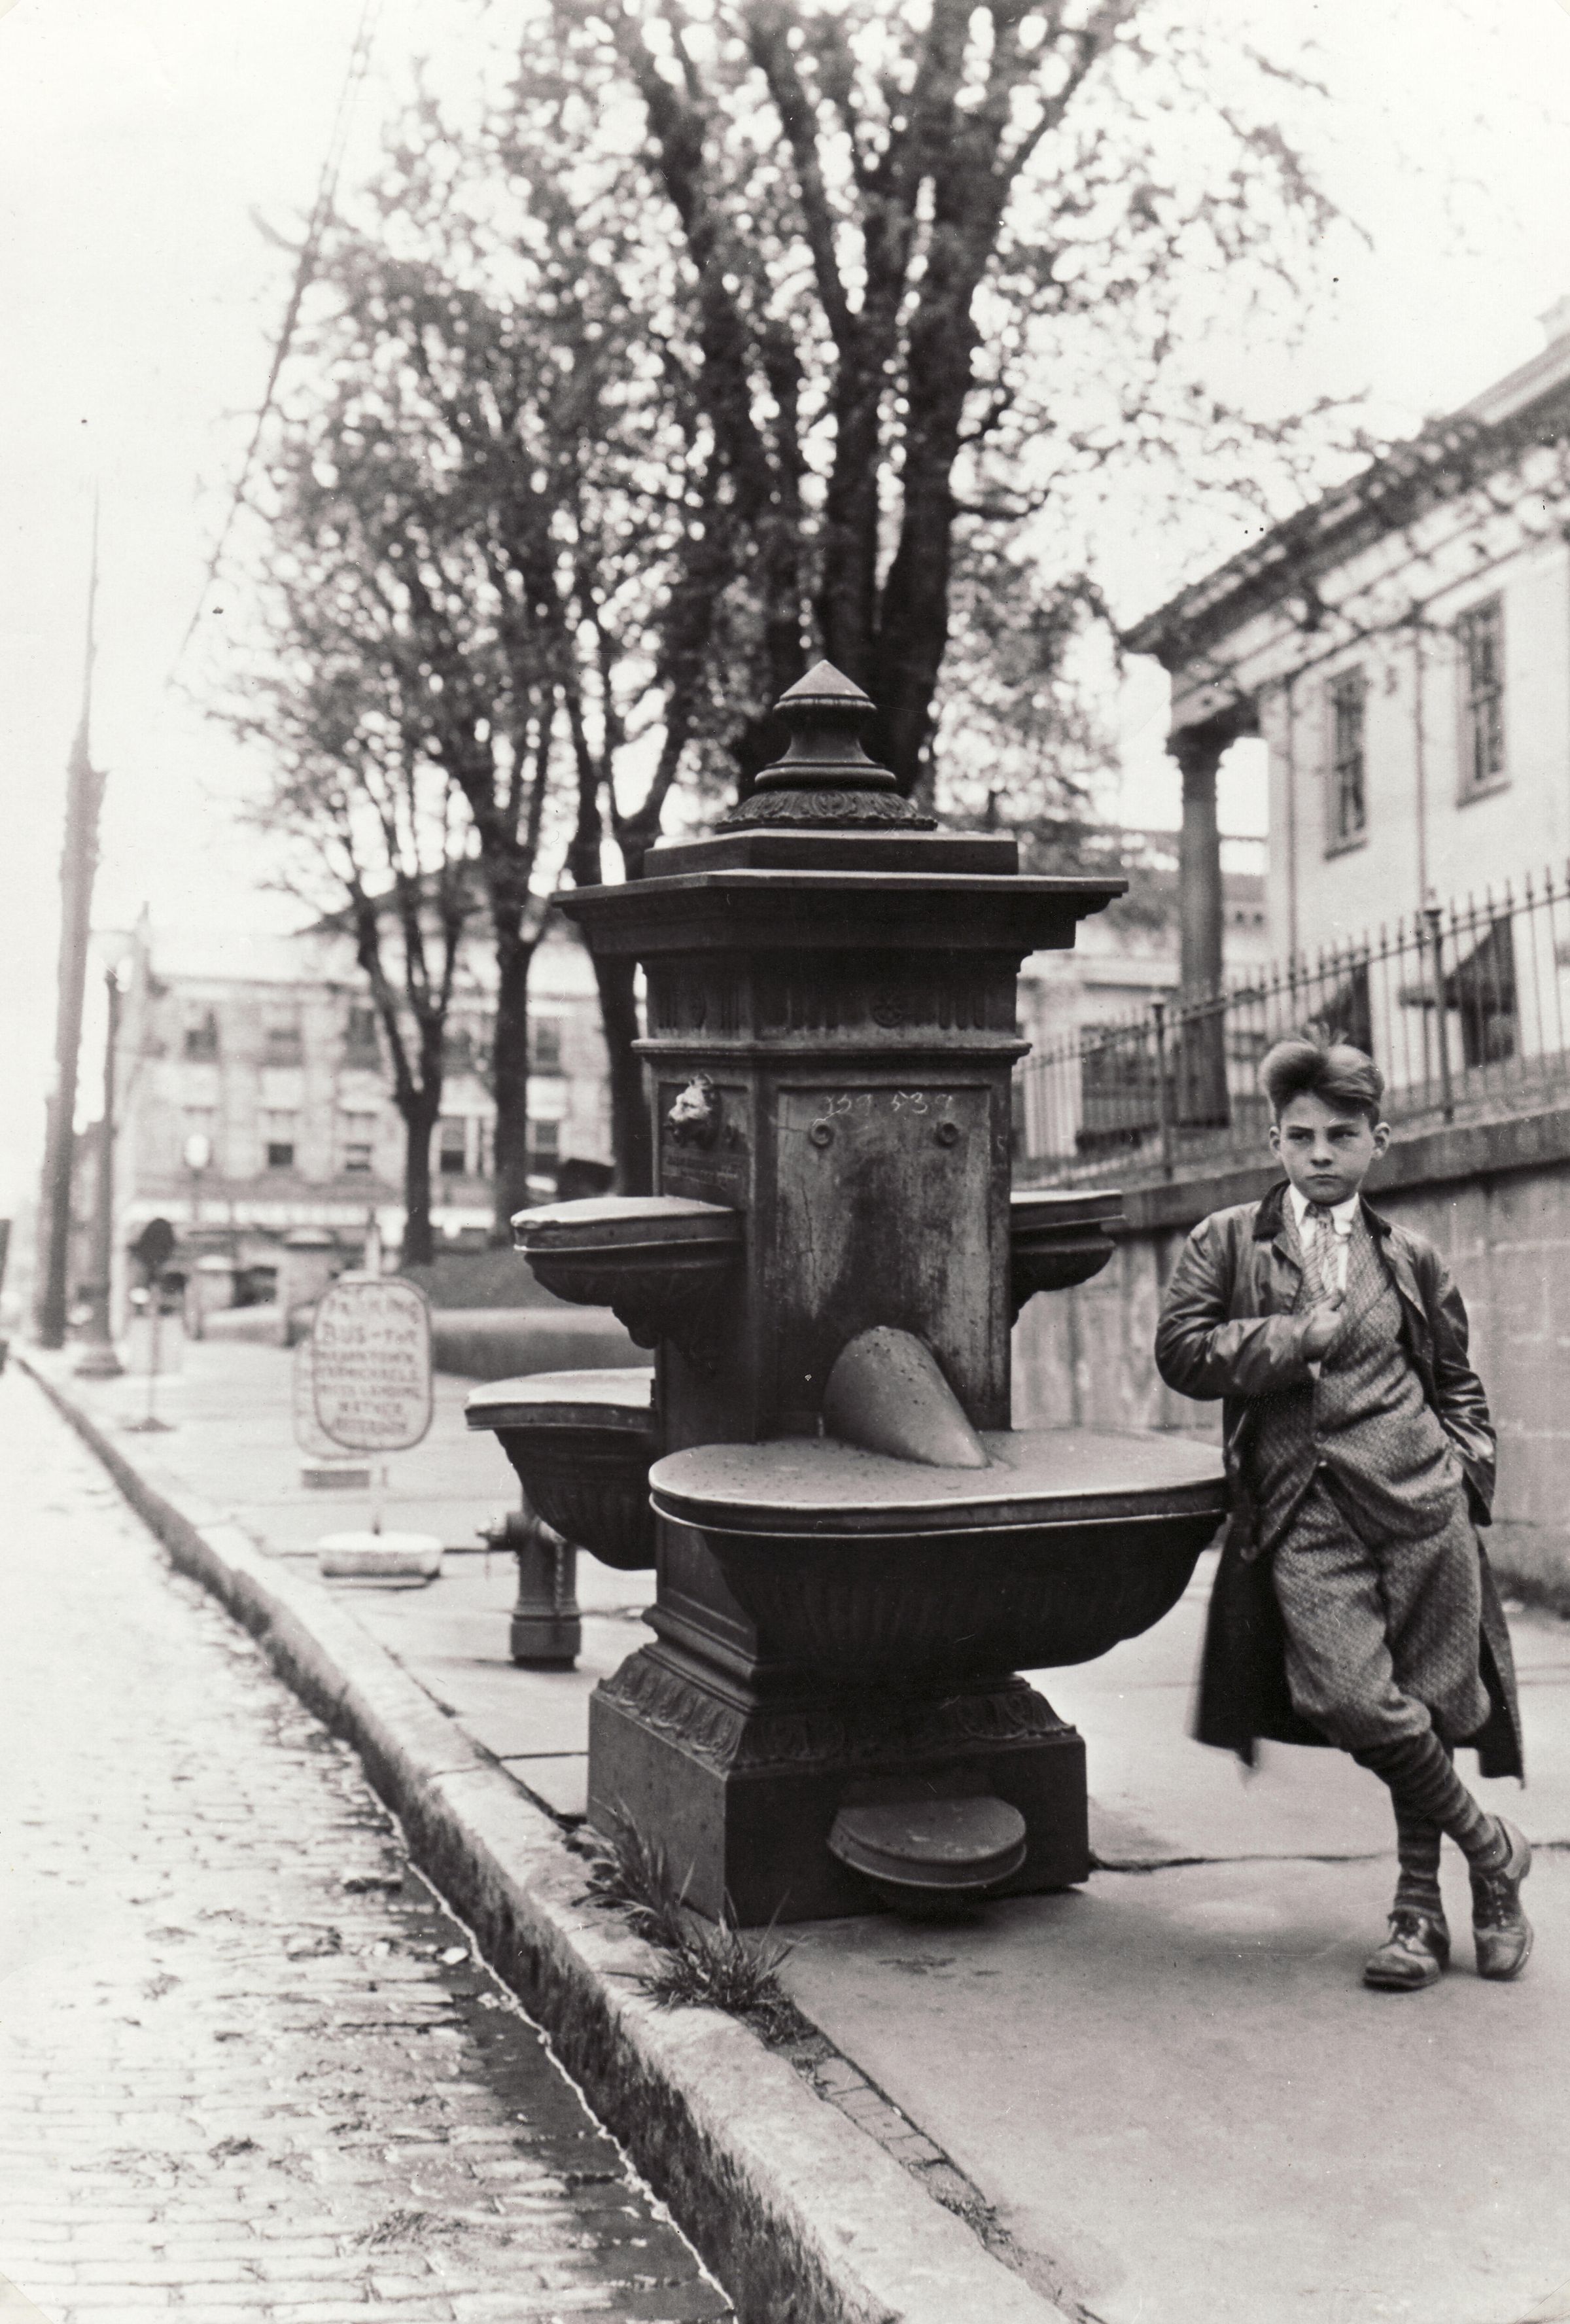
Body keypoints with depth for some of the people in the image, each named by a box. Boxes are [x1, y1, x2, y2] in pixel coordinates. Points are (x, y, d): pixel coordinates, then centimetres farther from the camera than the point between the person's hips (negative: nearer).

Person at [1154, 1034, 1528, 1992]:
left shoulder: (1410, 1259, 14)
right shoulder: (1229, 1242, 10)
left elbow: (1459, 1382, 24)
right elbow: (1180, 1349, -2)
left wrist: (1467, 1471, 9)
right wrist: (1298, 1338, -5)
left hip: (1417, 1501, 1)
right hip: (1302, 1516, -1)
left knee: (1426, 1705, 3)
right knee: (1353, 1703, -16)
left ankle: (1421, 1905, 25)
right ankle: (1491, 1849, 9)